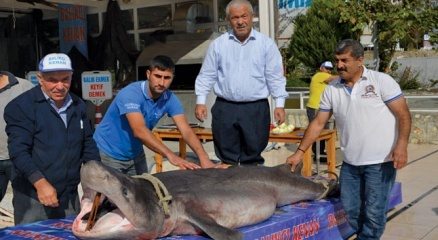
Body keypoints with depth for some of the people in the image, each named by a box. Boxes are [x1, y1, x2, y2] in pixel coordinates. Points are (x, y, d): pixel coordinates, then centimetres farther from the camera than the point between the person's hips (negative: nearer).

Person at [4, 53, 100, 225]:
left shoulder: (78, 106, 8)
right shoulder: (21, 106, -10)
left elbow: (88, 144, 14)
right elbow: (19, 150, -17)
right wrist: (41, 183, -27)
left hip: (70, 196, 6)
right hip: (33, 197, -5)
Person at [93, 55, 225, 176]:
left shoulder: (170, 99, -11)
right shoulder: (130, 94, -28)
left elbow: (186, 131, -19)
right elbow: (139, 131, -41)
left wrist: (204, 158, -36)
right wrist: (171, 155, -50)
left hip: (135, 154, 5)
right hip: (109, 154, -5)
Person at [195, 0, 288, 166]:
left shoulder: (266, 44, 2)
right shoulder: (218, 44, 5)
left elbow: (275, 77, 2)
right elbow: (207, 75, 9)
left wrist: (279, 104, -4)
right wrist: (200, 101, 2)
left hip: (256, 109, -1)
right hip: (225, 108, 1)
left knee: (252, 158, 5)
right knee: (227, 158, 6)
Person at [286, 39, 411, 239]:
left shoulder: (381, 81, -5)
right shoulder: (331, 89, 6)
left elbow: (403, 115, -7)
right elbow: (318, 123, 9)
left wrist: (401, 145, -20)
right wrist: (299, 152, 4)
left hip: (380, 161, -4)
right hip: (350, 163, 5)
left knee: (374, 212, -3)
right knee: (350, 209, 9)